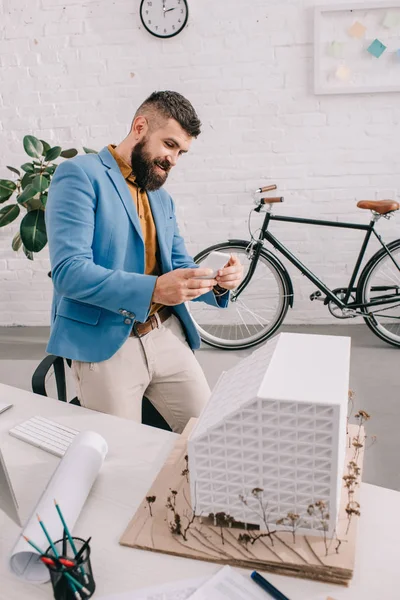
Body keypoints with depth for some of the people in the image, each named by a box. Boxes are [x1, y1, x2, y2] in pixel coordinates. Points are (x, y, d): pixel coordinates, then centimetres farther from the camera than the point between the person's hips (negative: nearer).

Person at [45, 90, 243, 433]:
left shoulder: (162, 198, 16)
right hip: (105, 344, -6)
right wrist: (152, 290, -30)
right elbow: (68, 271, -19)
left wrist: (217, 283, -6)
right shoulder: (80, 174, -8)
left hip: (167, 336, 7)